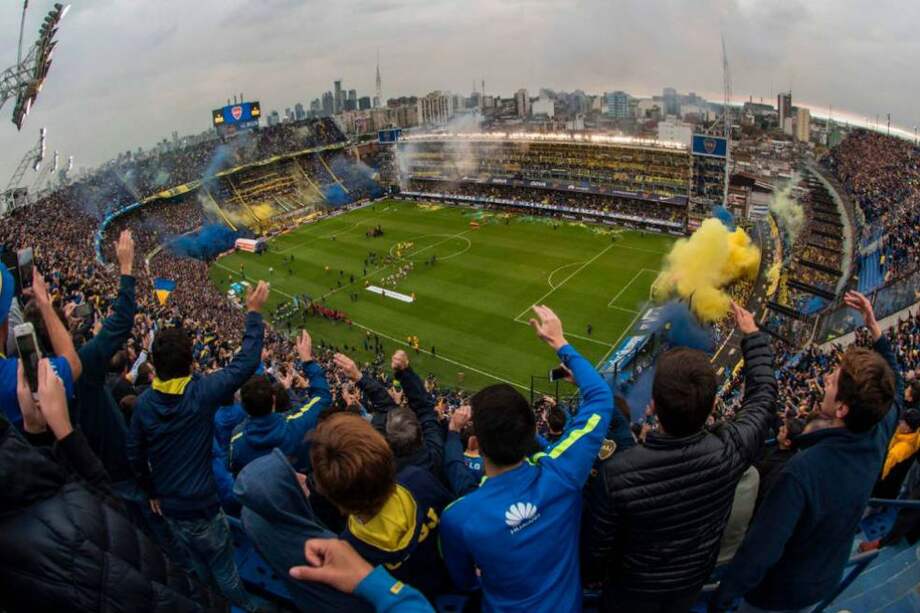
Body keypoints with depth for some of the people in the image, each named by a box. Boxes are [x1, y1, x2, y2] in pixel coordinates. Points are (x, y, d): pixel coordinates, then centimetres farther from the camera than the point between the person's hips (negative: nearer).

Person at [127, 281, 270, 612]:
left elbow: (135, 455, 2)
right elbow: (246, 362, -19)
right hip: (201, 505, -6)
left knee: (199, 565, 26)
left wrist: (152, 491, 17)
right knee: (224, 570, 13)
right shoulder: (201, 392, -23)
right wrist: (254, 312, -11)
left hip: (168, 505, 6)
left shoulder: (144, 402, -8)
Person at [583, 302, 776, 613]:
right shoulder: (729, 451, -32)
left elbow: (595, 545, -23)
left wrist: (591, 575, 0)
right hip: (693, 579, 3)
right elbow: (763, 394, -11)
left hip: (634, 588, -3)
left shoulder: (617, 473, -40)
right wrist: (752, 335, 2)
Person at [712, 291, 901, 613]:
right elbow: (895, 390, 4)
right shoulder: (878, 438, -20)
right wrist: (874, 327, 3)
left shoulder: (803, 470, -41)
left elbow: (760, 551, -36)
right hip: (827, 580, 6)